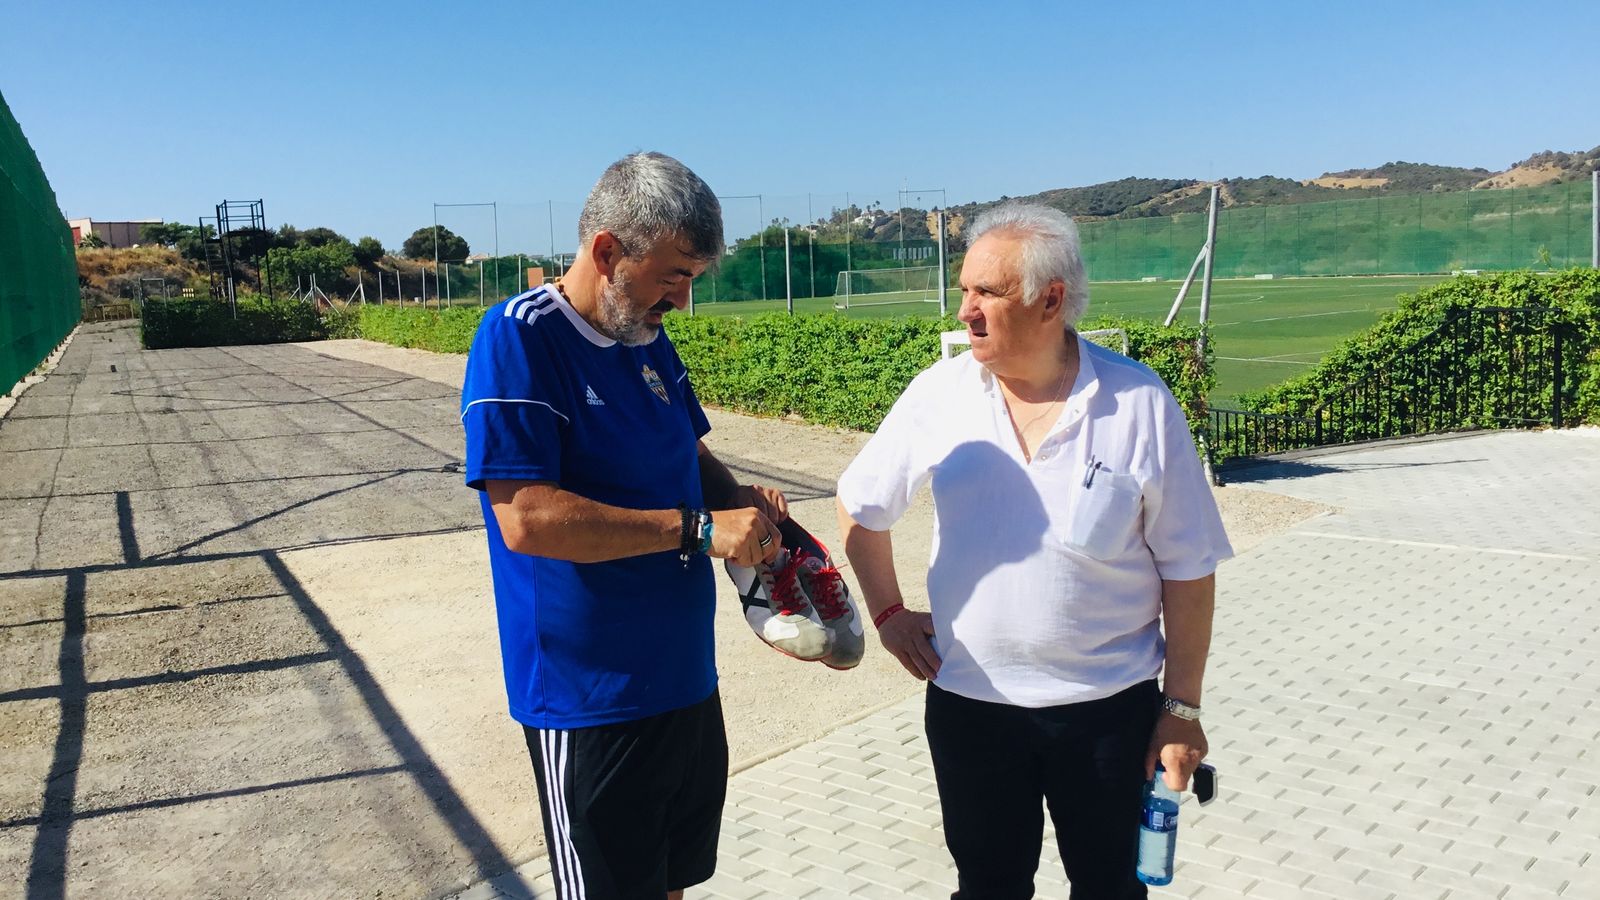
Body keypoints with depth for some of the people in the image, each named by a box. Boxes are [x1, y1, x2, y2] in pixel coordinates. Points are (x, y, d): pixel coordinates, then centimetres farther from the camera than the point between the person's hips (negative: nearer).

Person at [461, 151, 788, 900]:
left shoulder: (651, 342, 5)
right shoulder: (517, 339, -18)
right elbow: (526, 519, -26)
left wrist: (738, 497, -4)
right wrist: (699, 528, -24)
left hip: (683, 674, 7)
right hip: (590, 700, -7)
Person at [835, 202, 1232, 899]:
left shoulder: (1140, 404, -12)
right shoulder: (939, 393, -7)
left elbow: (1187, 571, -6)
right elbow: (859, 505, 8)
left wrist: (1183, 708, -4)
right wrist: (888, 612, 4)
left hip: (1110, 705, -1)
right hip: (969, 701, 2)